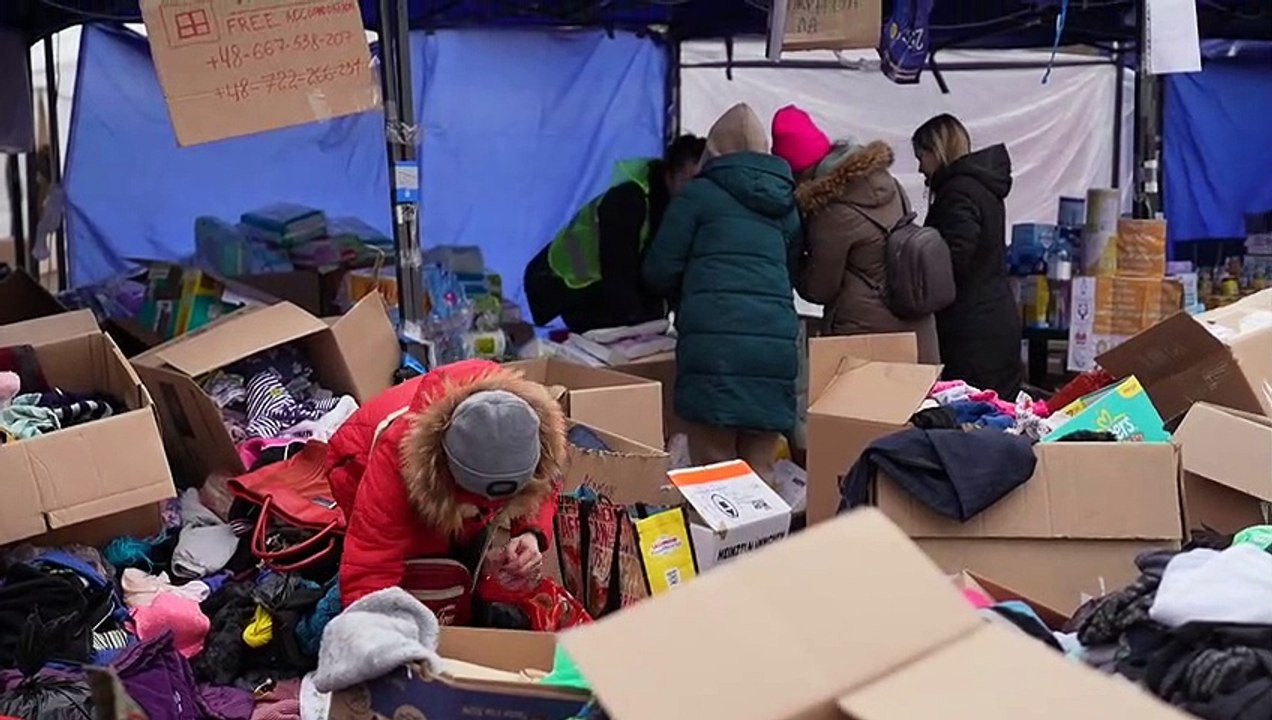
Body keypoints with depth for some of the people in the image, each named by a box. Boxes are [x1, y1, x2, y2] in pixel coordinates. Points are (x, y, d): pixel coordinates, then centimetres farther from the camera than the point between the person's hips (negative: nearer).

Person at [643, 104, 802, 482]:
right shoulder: (785, 202, 21)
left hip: (713, 339, -4)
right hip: (776, 339, 4)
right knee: (759, 471, 6)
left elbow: (660, 271, 7)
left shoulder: (699, 193, 8)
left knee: (712, 468, -2)